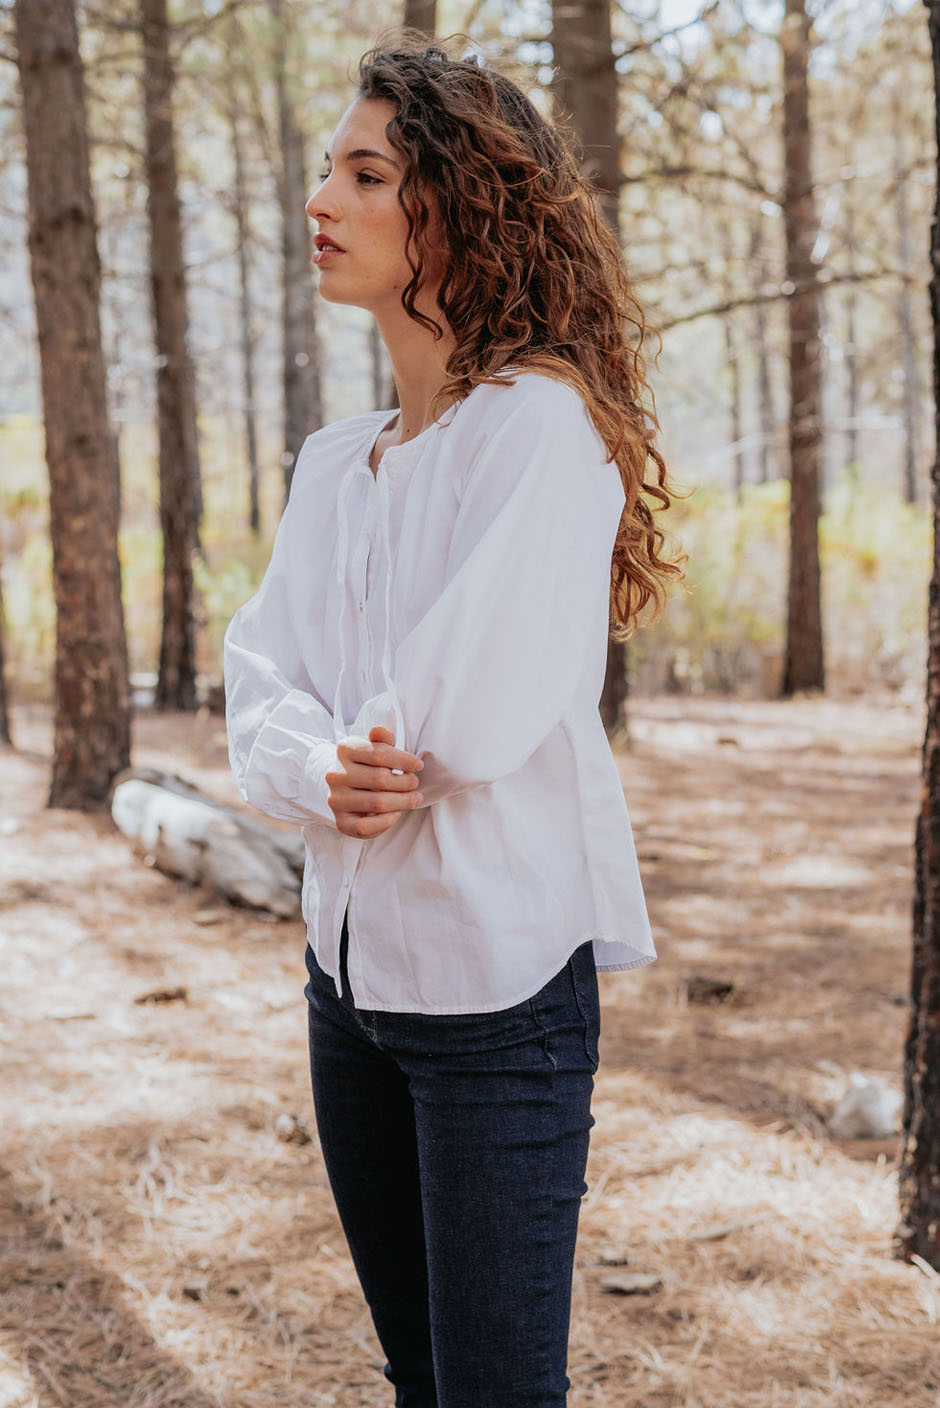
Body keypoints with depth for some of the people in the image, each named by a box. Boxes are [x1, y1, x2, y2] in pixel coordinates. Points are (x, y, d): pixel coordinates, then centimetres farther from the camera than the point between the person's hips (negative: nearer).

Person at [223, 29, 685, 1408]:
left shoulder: (543, 424, -13)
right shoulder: (333, 464, 11)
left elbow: (480, 713, -22)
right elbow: (259, 693, 4)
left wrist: (358, 747, -3)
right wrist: (319, 773, -17)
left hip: (497, 977, -7)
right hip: (349, 967, 8)